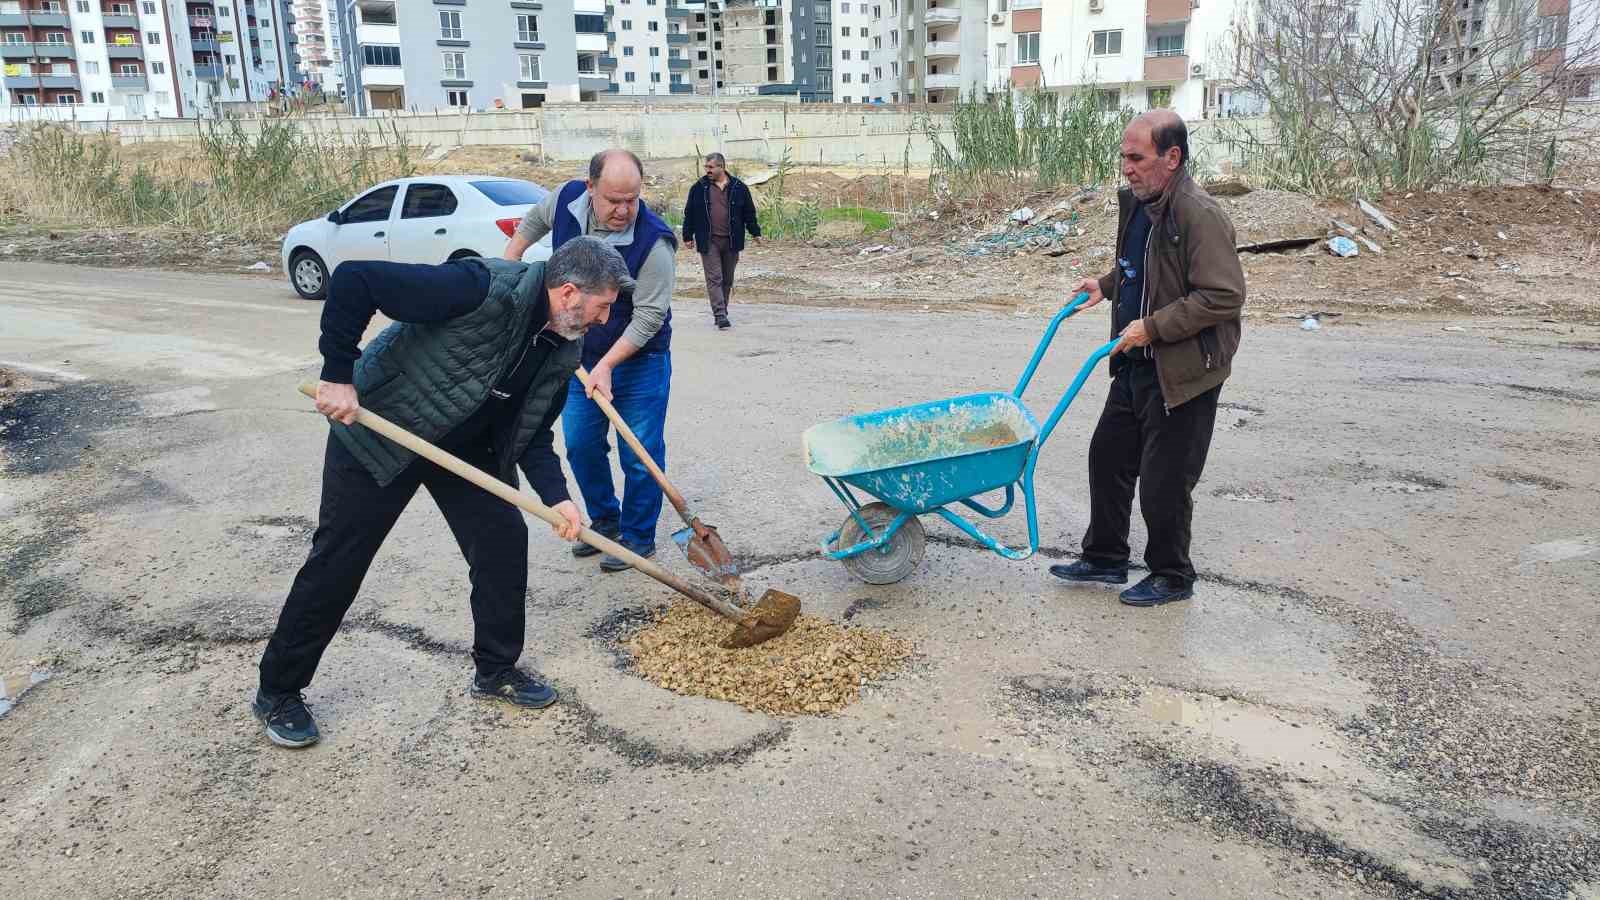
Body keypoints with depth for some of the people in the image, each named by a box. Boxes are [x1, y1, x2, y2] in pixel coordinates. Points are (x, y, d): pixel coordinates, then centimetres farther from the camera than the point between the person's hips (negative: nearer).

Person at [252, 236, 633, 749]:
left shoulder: (562, 351, -7)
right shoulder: (483, 289, -33)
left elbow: (533, 432, 2)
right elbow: (353, 280, -33)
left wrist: (555, 495, -13)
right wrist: (339, 375, -30)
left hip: (466, 445, 7)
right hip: (376, 429, -7)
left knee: (504, 542, 2)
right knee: (338, 563, 1)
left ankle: (496, 670, 22)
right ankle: (278, 692, 20)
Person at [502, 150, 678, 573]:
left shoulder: (654, 241, -27)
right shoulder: (567, 199, -10)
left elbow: (648, 316, -25)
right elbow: (533, 222, 15)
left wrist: (607, 366, -29)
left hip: (638, 360, -5)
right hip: (581, 355, 5)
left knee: (640, 455, -1)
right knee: (580, 445, 12)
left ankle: (638, 537, 17)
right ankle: (604, 521, 32)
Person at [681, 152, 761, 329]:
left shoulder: (738, 188, 5)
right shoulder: (699, 188, 4)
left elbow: (749, 213, 10)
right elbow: (689, 214, 8)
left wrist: (755, 233, 8)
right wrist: (688, 236, 7)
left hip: (731, 241, 2)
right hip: (709, 241, -1)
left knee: (727, 279, 10)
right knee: (714, 278, -8)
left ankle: (722, 311, 23)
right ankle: (720, 315, -11)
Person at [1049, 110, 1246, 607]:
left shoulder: (1200, 215, -22)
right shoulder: (1135, 202, 7)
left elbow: (1223, 296, -25)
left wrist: (1152, 327, -24)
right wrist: (1107, 284, 11)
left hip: (1182, 374, -9)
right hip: (1136, 364, 9)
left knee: (1163, 483, 2)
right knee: (1107, 457, 17)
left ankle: (1171, 577, 23)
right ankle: (1104, 558, 34)